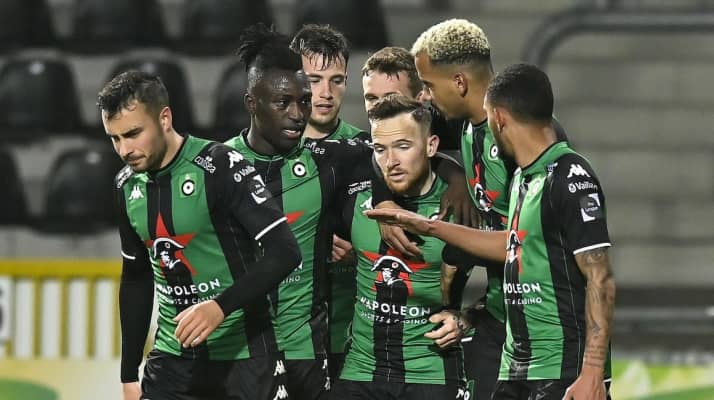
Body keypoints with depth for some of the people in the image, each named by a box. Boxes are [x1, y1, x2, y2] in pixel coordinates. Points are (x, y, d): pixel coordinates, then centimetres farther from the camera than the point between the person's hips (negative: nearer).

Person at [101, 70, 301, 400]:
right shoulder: (128, 185, 6)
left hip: (241, 358, -6)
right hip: (172, 358, 6)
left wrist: (221, 307, -30)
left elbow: (284, 252, -20)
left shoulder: (220, 167, -15)